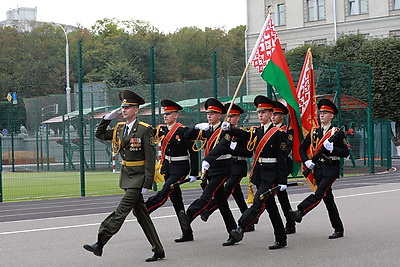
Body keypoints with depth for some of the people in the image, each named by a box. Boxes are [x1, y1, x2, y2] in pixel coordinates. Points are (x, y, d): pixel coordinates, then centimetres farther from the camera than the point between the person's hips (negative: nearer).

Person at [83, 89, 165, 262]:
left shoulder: (144, 130, -12)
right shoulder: (120, 128, 9)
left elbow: (150, 158, -14)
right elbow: (99, 135, 19)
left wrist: (147, 184, -18)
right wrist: (108, 117, 6)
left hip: (138, 176, -8)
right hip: (127, 175, 8)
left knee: (121, 212, -10)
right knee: (141, 213, 9)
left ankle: (100, 244, -10)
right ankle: (158, 250, 15)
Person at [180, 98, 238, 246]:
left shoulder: (225, 130, -9)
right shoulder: (207, 130, 15)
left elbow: (221, 147, -26)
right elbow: (188, 137, 16)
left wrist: (207, 160, -39)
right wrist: (197, 127, -3)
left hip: (221, 170, -8)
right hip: (210, 169, 8)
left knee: (206, 196, -22)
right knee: (221, 202, 8)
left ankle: (189, 217, -41)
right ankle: (233, 234, 13)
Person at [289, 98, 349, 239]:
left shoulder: (337, 132, -3)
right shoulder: (314, 132, 11)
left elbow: (345, 152, -6)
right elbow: (302, 148, 16)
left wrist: (332, 149, -21)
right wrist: (306, 161, 0)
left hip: (332, 168, -5)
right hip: (318, 168, 5)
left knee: (319, 193, -22)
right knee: (328, 198, 7)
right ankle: (338, 229, 13)